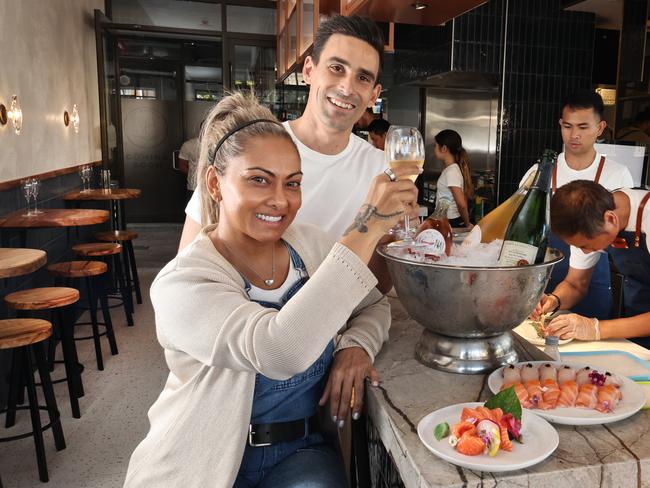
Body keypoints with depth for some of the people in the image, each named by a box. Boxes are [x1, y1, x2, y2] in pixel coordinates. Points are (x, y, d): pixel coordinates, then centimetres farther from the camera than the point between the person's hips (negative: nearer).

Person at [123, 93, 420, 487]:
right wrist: (367, 227, -37)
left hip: (303, 452, 2)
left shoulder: (309, 245, -2)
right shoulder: (181, 284, -19)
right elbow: (282, 350, -35)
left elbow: (373, 305, 8)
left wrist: (356, 347, -15)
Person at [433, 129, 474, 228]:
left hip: (452, 223, -8)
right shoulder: (452, 168, 6)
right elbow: (468, 194, 13)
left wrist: (467, 224, -14)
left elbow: (462, 204, -26)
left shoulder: (451, 172, -21)